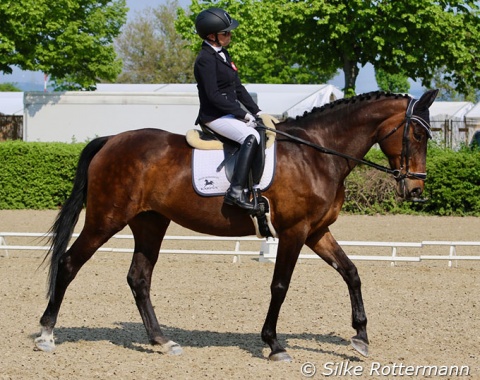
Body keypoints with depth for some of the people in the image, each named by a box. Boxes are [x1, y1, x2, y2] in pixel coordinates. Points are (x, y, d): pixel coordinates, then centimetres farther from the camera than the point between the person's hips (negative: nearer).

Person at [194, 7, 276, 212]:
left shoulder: (222, 54, 15)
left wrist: (256, 111, 9)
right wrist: (243, 114, -19)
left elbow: (238, 87, 18)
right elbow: (213, 95, -21)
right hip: (215, 116, -10)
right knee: (252, 137, -31)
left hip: (230, 113, 10)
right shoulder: (205, 59, -15)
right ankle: (237, 192, -38)